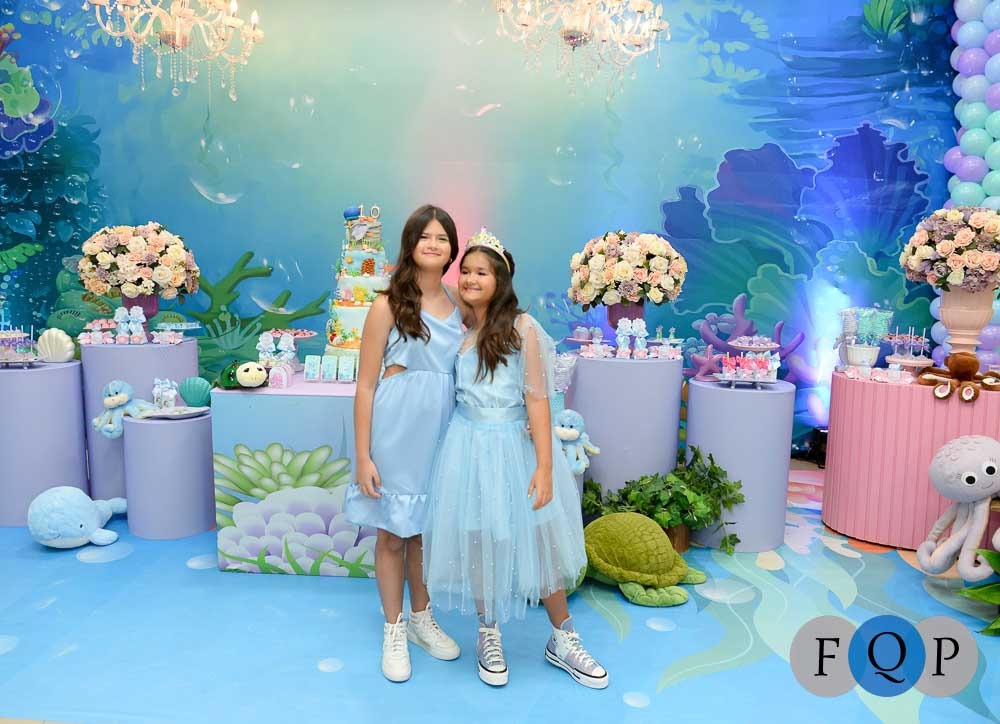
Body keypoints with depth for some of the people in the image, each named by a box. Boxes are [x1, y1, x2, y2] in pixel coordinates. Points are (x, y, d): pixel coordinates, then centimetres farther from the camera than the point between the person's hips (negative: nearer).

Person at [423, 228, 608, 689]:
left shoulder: (521, 328, -9)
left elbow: (537, 399, -12)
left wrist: (544, 466, -15)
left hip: (515, 446, -3)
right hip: (468, 447, 3)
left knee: (538, 539, 7)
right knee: (476, 541, 10)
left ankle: (562, 640, 26)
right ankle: (488, 636, 31)